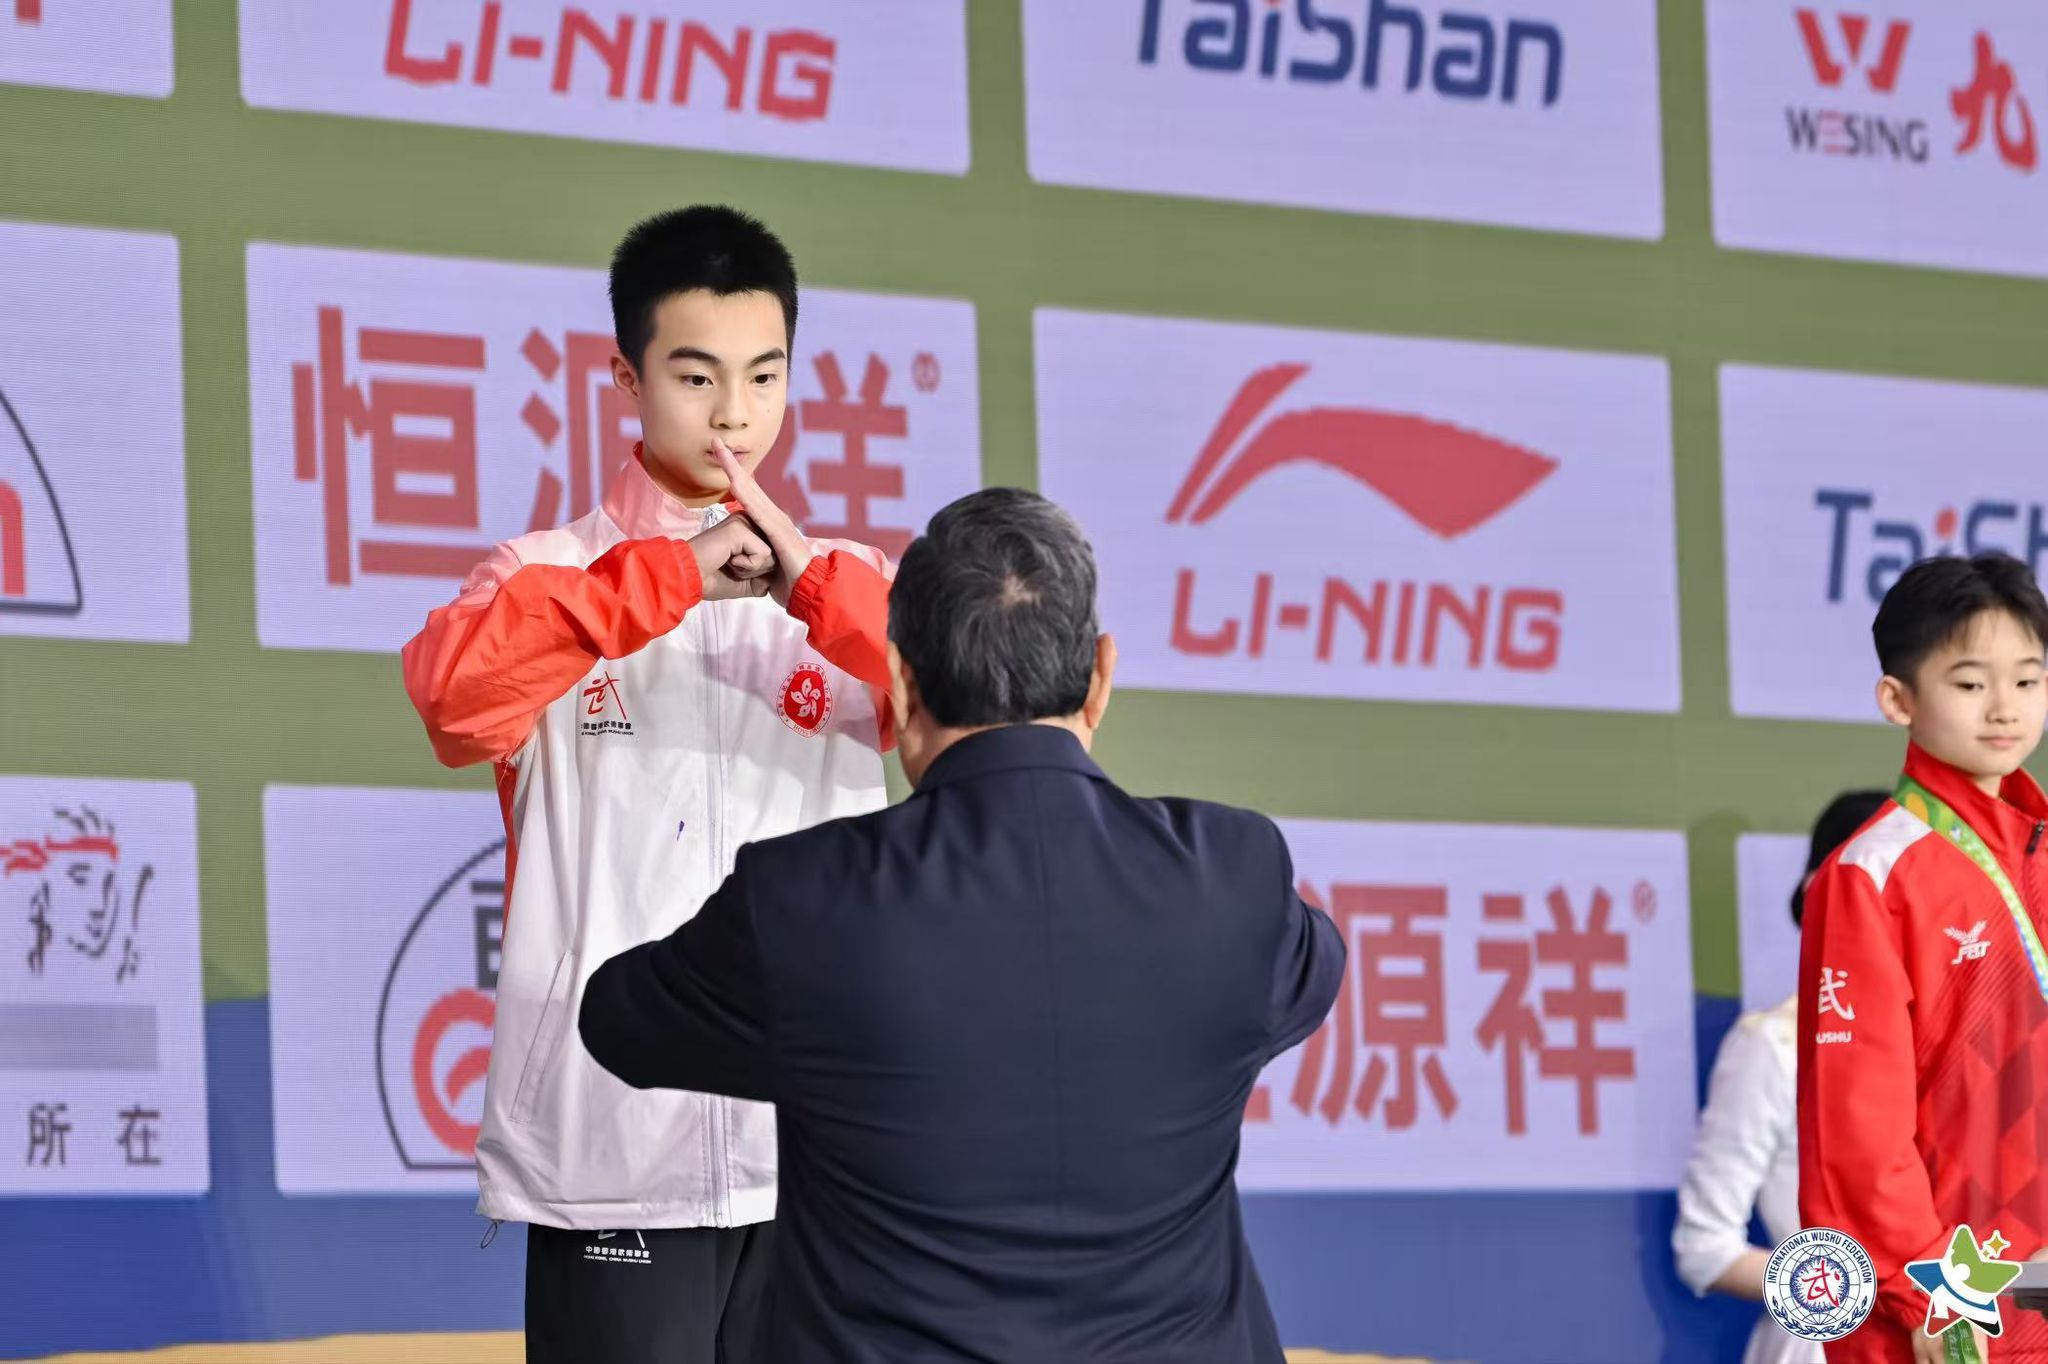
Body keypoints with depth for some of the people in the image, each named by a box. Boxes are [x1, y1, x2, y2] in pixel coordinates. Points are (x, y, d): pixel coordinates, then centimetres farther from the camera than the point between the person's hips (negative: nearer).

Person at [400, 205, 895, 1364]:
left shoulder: (847, 590, 9)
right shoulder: (556, 576, 2)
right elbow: (455, 688, -19)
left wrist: (818, 586, -18)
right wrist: (673, 577, -23)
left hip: (822, 1150, 3)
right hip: (612, 1147, -2)